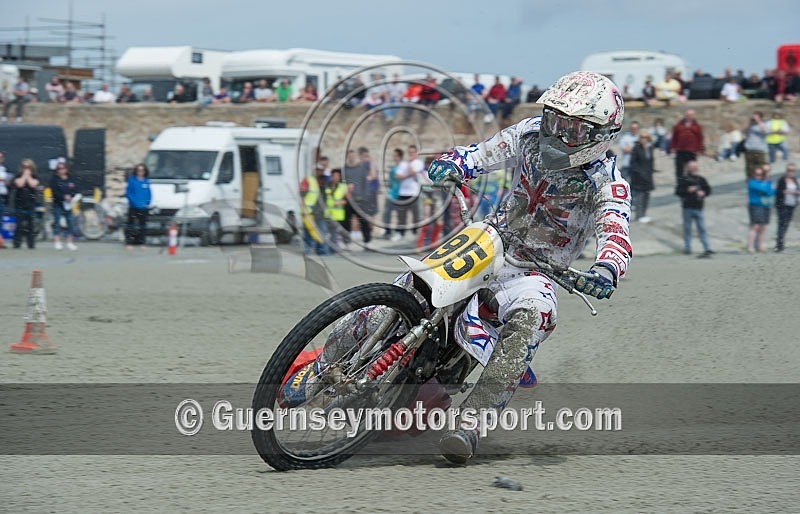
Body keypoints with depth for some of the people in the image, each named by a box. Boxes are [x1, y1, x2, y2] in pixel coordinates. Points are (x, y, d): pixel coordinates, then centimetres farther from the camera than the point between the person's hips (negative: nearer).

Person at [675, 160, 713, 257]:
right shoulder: (683, 180, 4)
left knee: (702, 229, -4)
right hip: (687, 208, -1)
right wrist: (687, 190, -16)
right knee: (687, 228, 4)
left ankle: (707, 248, -8)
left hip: (698, 208, 1)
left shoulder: (701, 180, 12)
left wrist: (703, 193, -4)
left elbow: (708, 190, 17)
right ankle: (687, 248, 12)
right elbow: (678, 191, -3)